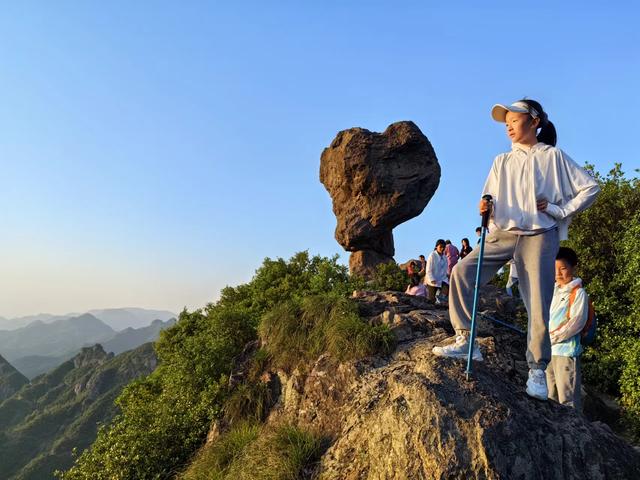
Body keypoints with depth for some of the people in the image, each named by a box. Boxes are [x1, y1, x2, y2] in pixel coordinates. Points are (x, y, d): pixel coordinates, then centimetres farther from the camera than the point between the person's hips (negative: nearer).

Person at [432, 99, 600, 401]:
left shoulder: (552, 156, 6)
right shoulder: (502, 161, 16)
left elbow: (590, 188, 6)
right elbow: (491, 201, 10)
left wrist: (558, 210, -3)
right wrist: (486, 209, -13)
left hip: (539, 236, -3)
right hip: (503, 233, 4)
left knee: (539, 304, -6)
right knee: (462, 272, -17)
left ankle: (537, 371, 7)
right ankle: (465, 340, -12)